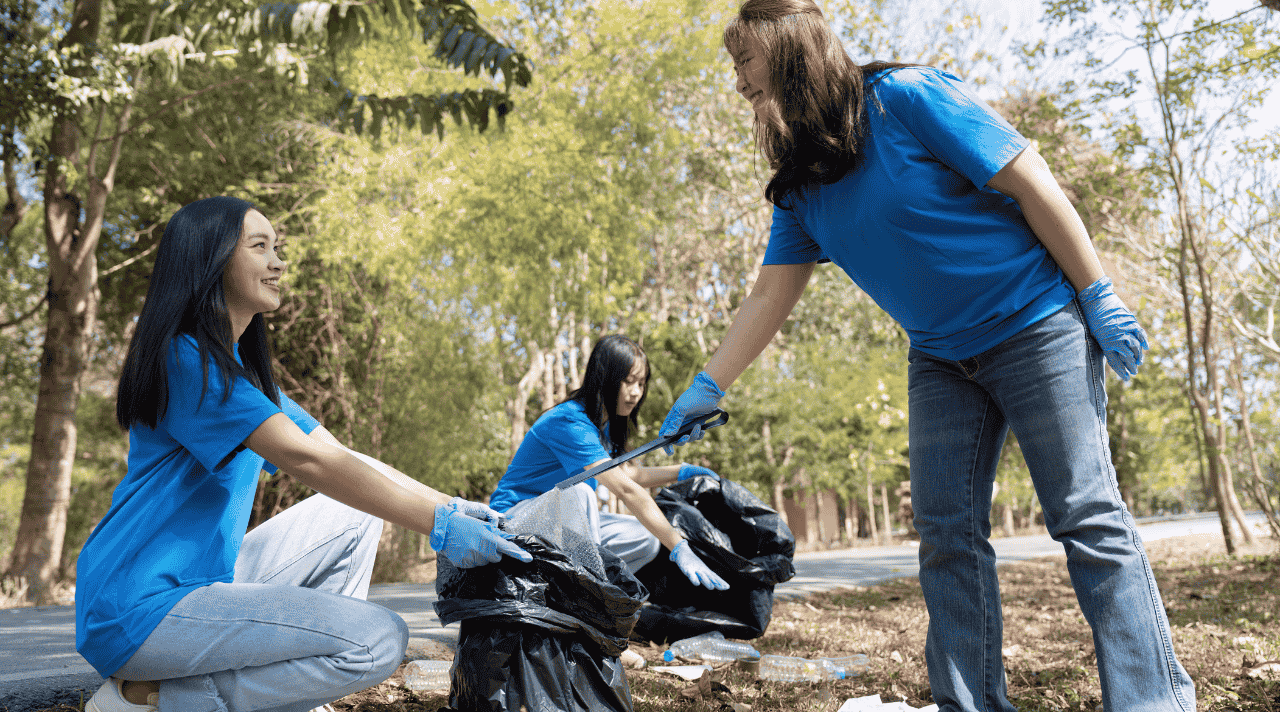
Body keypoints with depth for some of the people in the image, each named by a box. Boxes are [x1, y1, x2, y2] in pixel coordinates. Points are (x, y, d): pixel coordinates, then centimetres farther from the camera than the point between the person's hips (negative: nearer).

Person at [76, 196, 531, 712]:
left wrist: (453, 506, -2)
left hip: (204, 579, 10)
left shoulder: (242, 369, 16)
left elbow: (344, 457, 10)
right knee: (378, 640, -17)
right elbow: (307, 461, -24)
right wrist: (439, 524, -24)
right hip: (141, 609, -10)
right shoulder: (184, 357, -15)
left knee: (359, 509, 9)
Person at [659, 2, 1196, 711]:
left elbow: (1030, 184, -14)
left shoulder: (908, 97, -15)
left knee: (1087, 517, -6)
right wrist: (706, 387, 5)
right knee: (946, 532, 1)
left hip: (1036, 326, -6)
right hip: (940, 359, 7)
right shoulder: (799, 186, 5)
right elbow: (770, 295, 7)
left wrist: (1099, 295, -14)